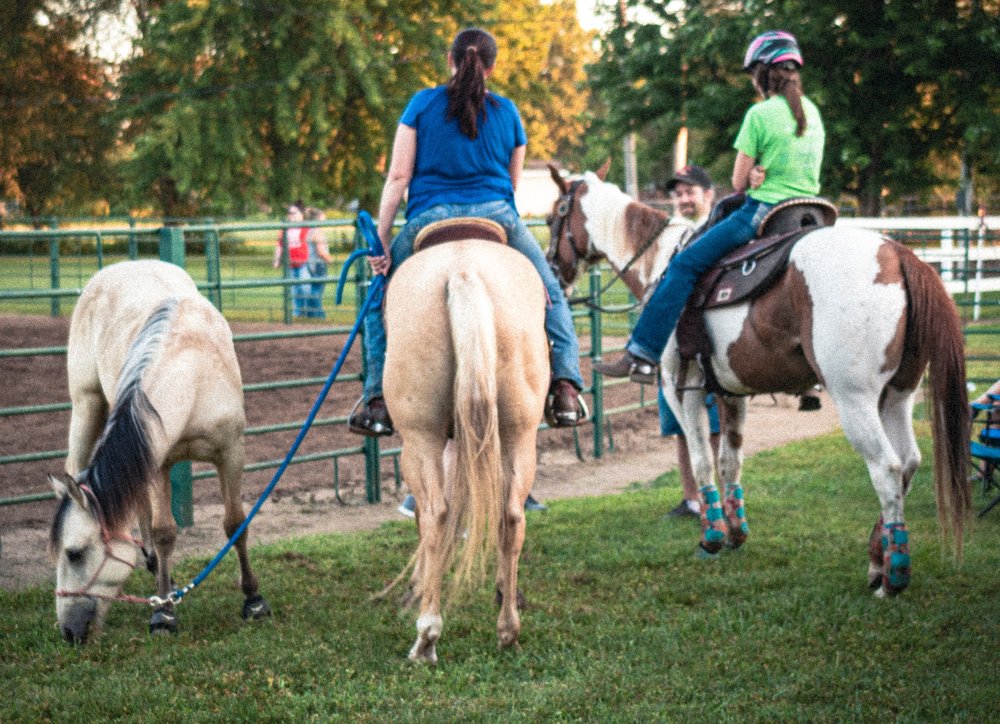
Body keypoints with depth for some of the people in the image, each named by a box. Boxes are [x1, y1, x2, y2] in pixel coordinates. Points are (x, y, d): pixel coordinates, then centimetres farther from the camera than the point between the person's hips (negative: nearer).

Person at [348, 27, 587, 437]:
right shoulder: (507, 112, 12)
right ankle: (566, 385, 2)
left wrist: (382, 243, 3)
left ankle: (377, 399, 5)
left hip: (429, 220, -1)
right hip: (497, 216, 1)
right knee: (552, 298, 19)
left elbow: (398, 178, 1)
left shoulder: (423, 104, 5)